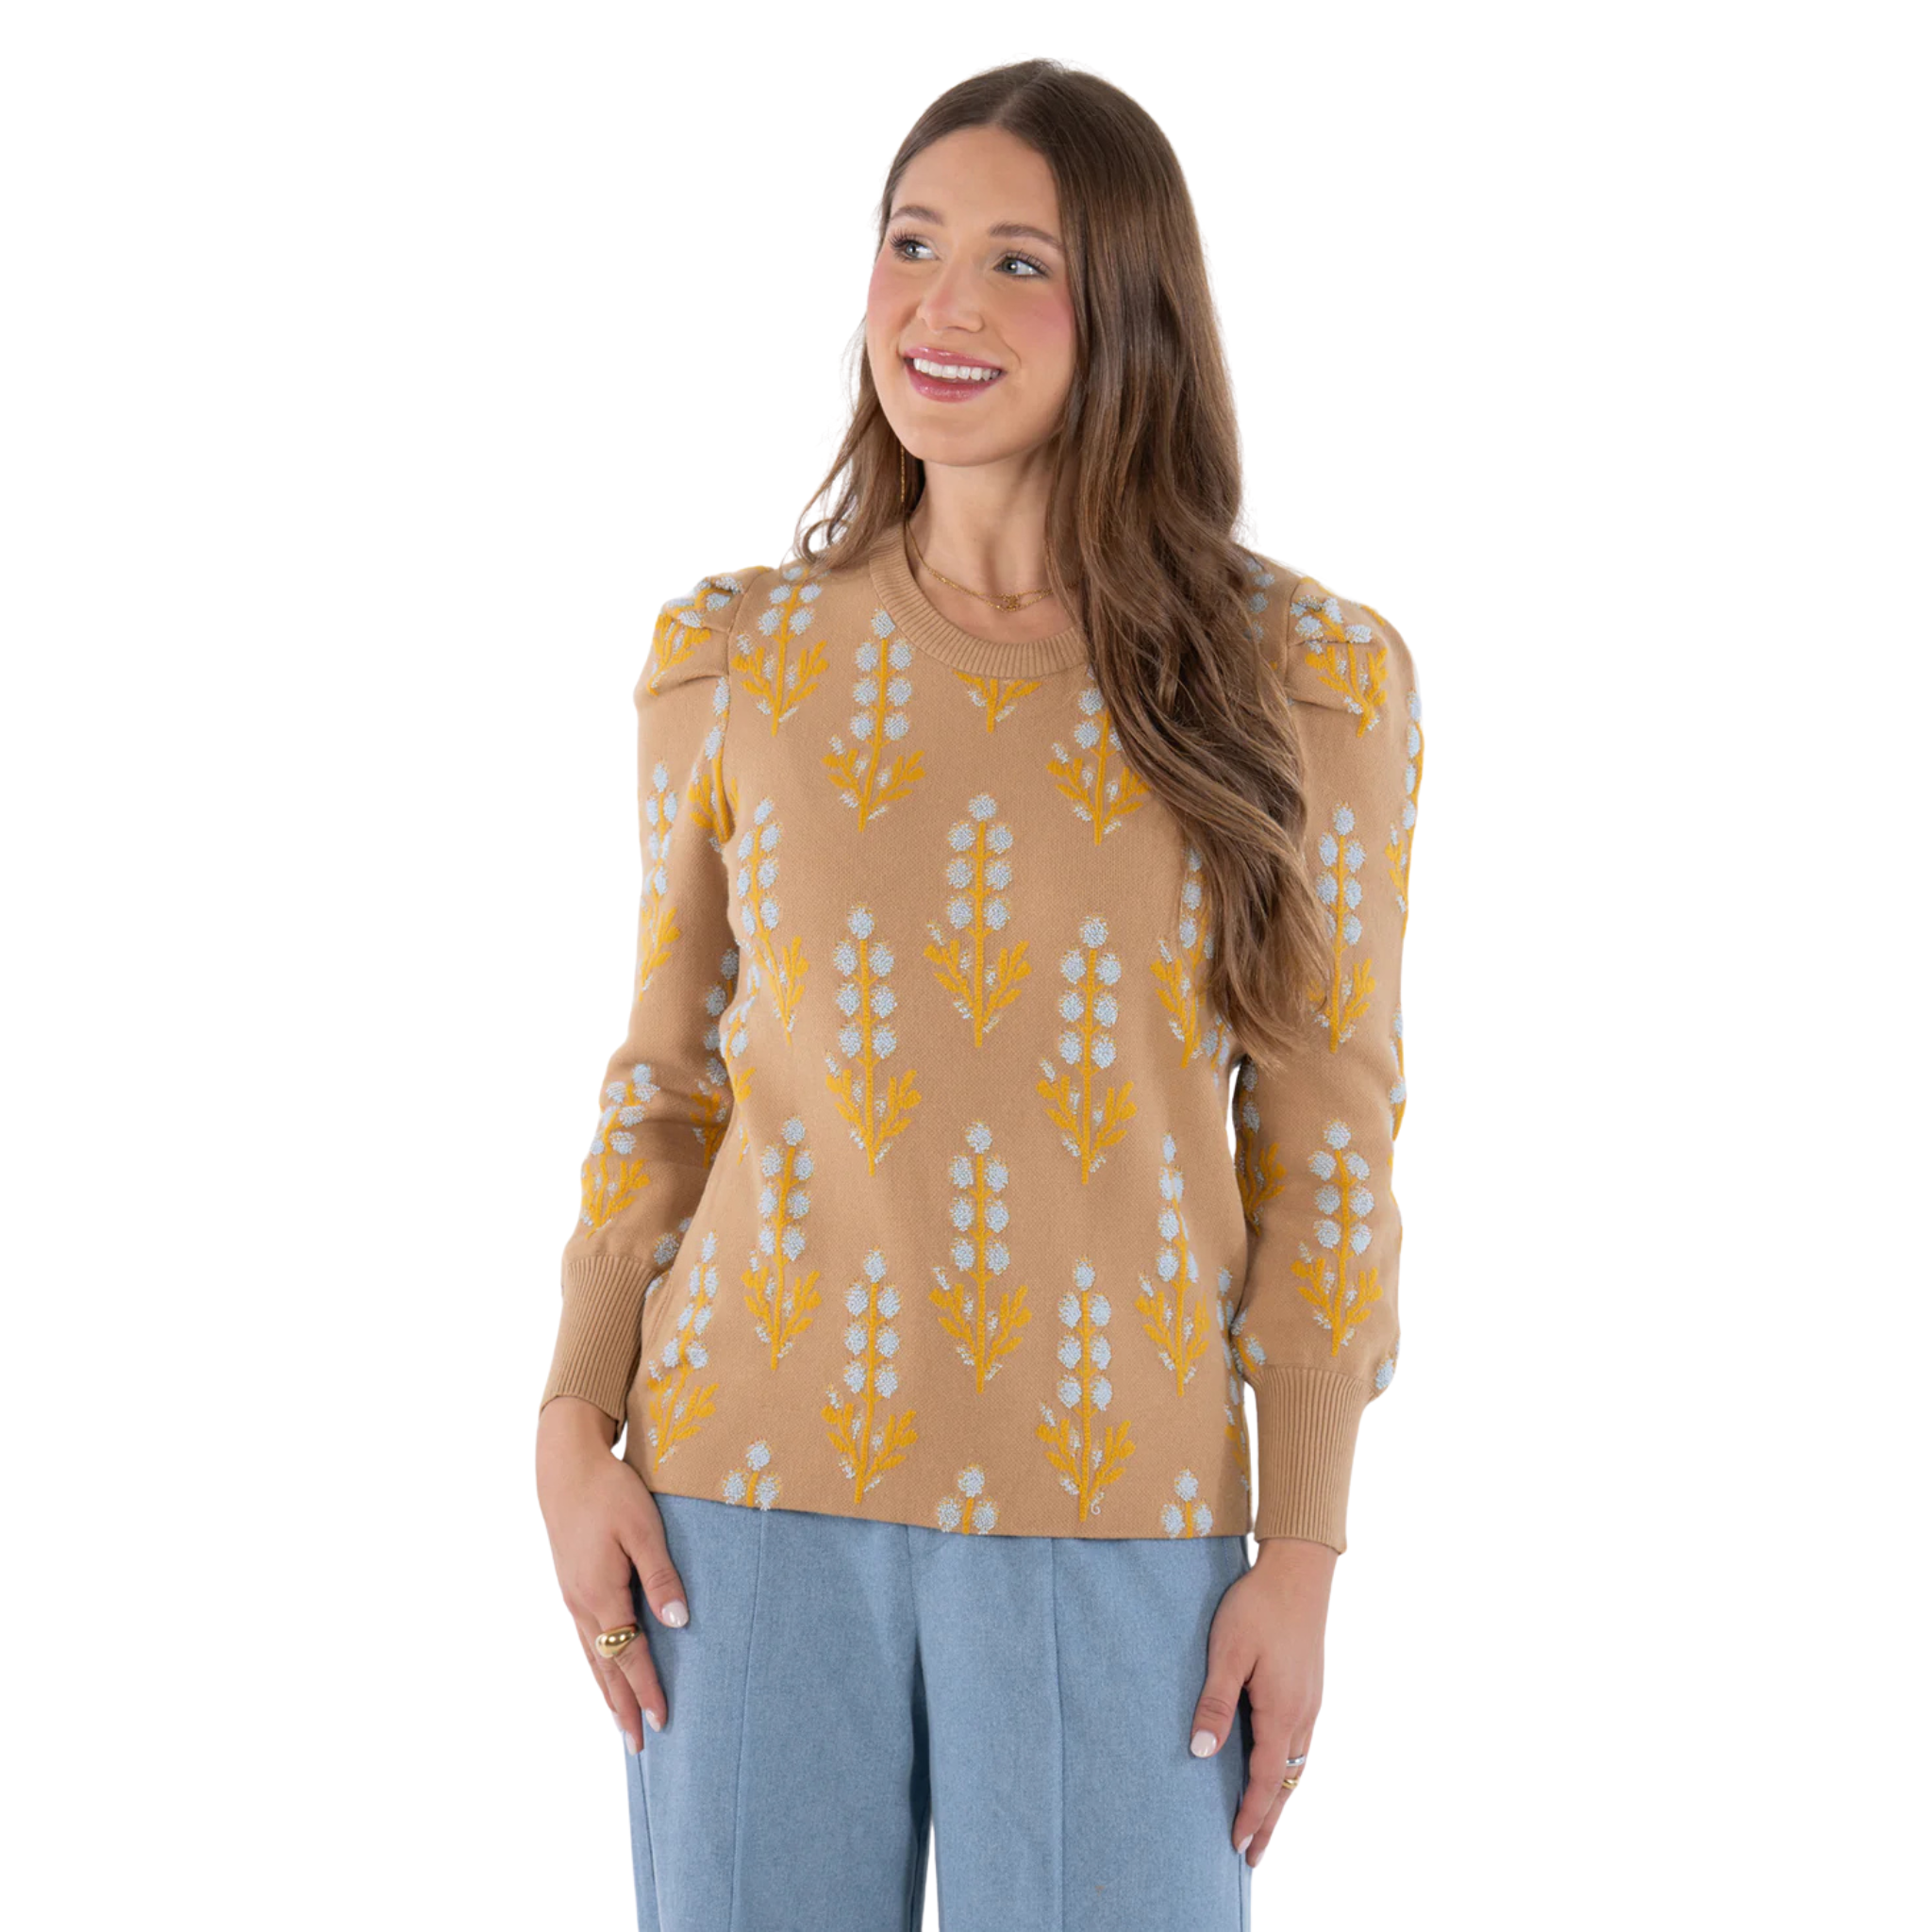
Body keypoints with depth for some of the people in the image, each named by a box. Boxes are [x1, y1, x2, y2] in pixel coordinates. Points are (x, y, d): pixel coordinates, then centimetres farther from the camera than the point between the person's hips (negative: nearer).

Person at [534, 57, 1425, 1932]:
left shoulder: (1305, 678, -1)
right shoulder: (730, 658, 4)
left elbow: (1324, 1140, 1)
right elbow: (668, 1076, 10)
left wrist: (1300, 1557, -2)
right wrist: (574, 1428, 0)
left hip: (1113, 1521, -1)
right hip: (751, 1497, 2)